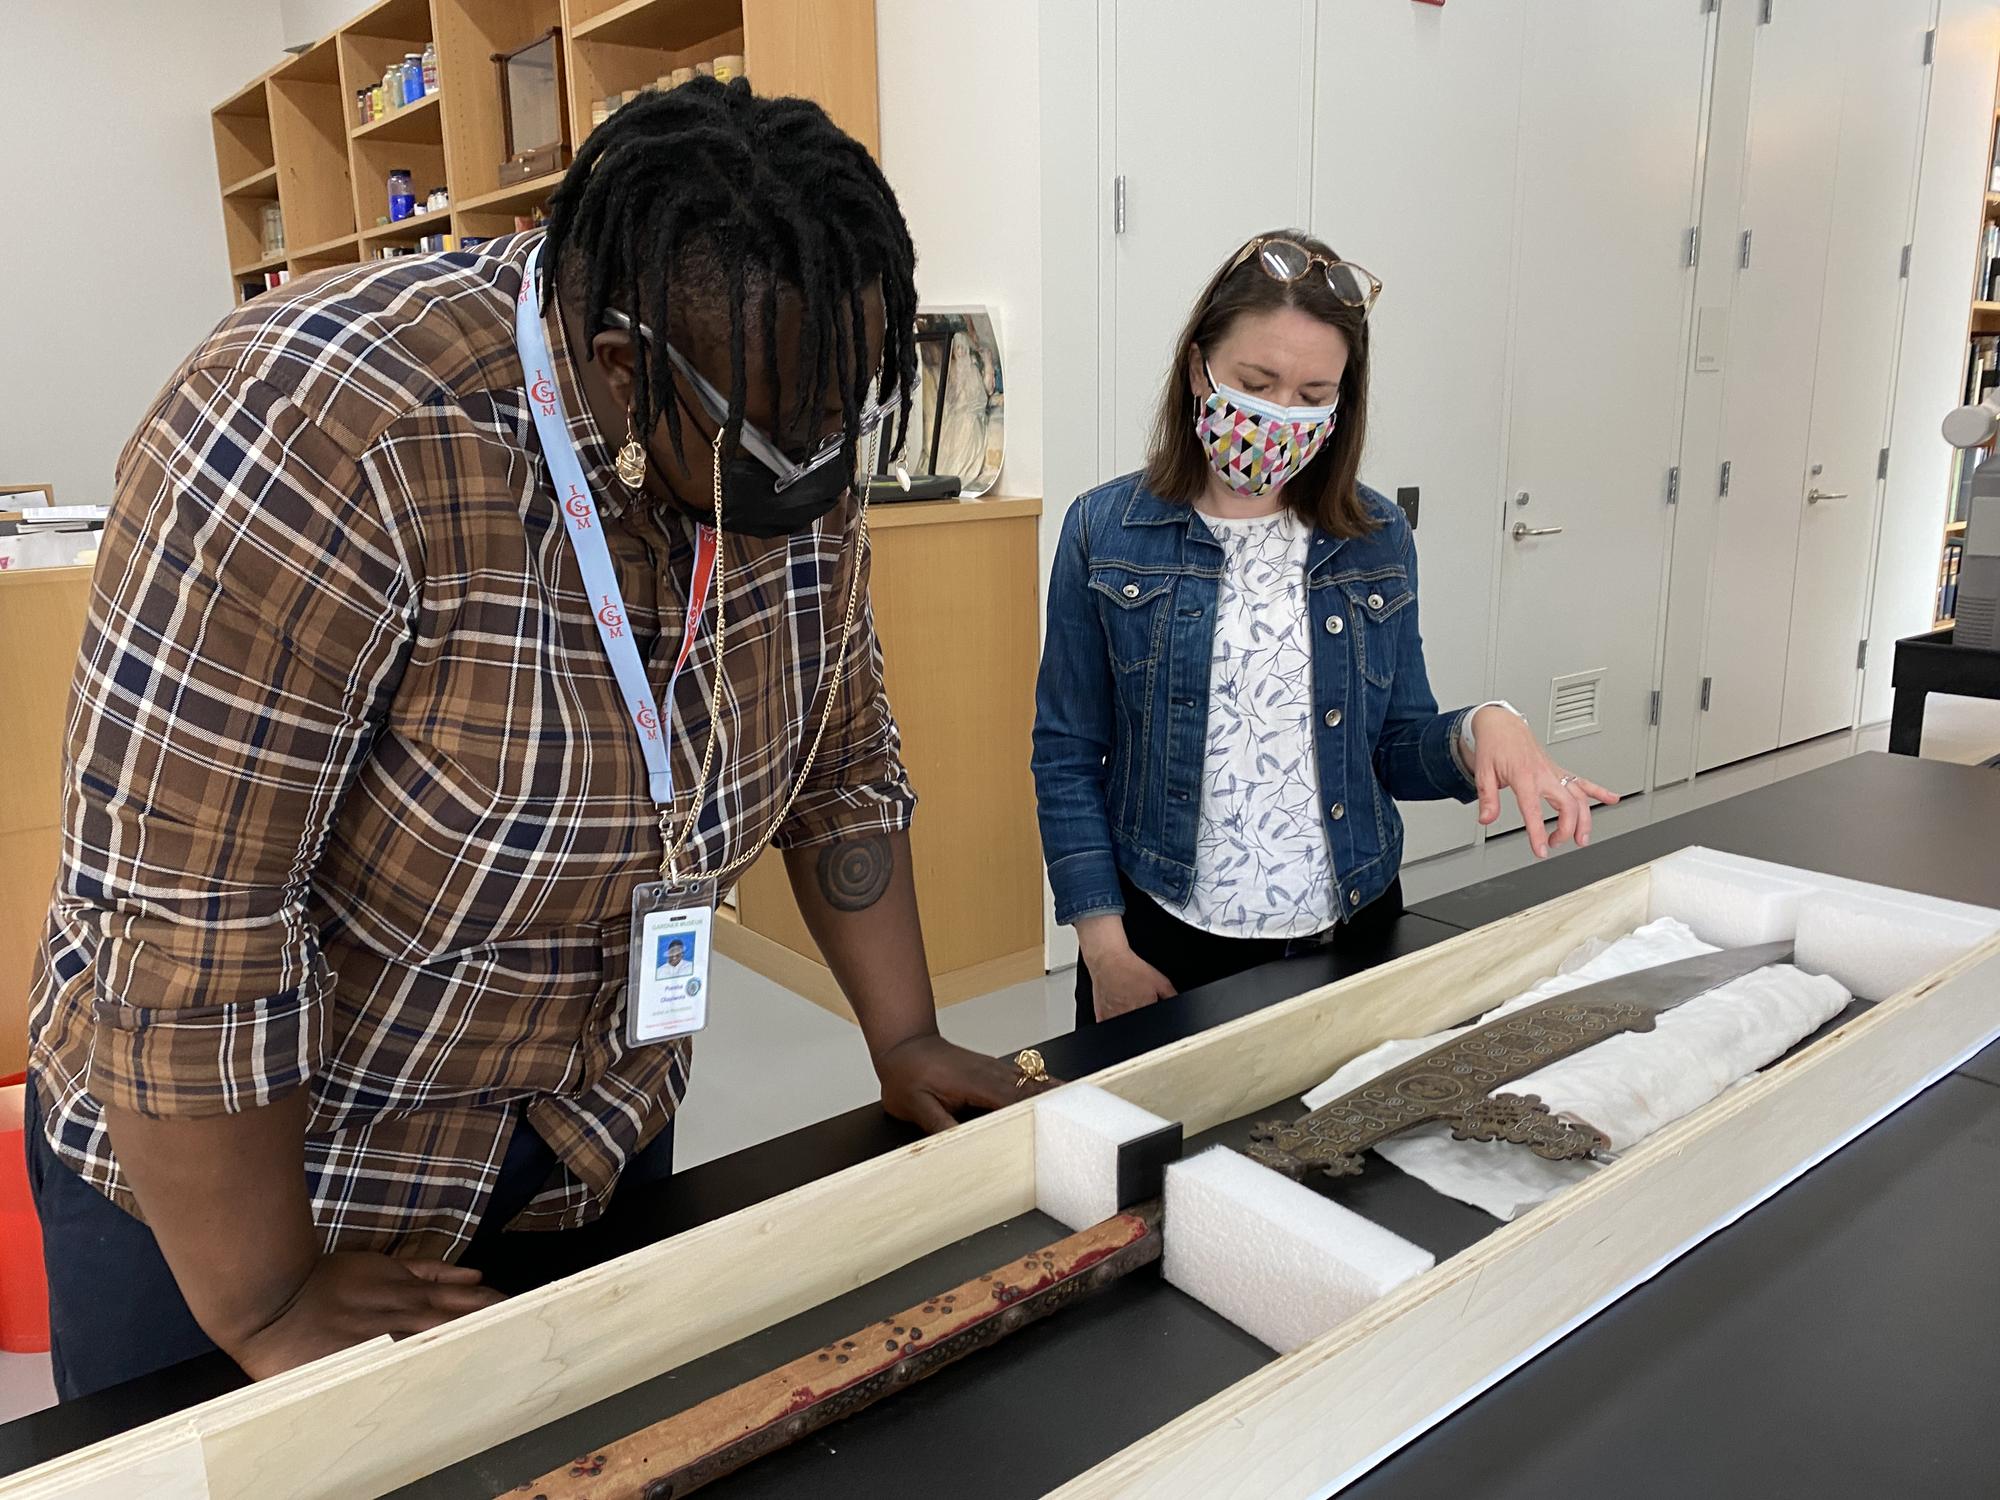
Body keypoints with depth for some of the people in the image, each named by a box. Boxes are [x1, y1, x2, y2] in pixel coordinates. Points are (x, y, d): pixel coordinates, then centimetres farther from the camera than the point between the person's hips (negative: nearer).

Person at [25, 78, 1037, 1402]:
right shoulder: (320, 440, -31)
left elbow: (845, 761, 0)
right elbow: (184, 915, -28)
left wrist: (907, 1042, -1)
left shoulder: (797, 448, -11)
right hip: (234, 1155, -4)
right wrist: (268, 1310, -20)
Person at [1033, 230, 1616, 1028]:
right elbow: (1067, 759, -4)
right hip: (1164, 947, -2)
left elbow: (1397, 749, 6)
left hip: (1351, 935, 3)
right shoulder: (1105, 533, -6)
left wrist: (1480, 730, -16)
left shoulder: (1379, 541, 1)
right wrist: (1106, 950, -9)